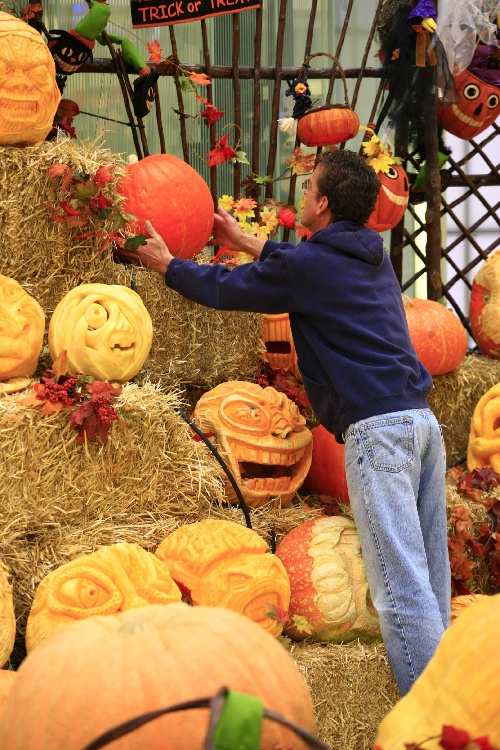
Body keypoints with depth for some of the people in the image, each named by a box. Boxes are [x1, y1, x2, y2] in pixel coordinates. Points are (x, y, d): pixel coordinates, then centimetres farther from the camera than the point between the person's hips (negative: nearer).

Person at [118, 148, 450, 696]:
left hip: (377, 427, -9)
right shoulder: (373, 256, 19)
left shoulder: (307, 265, -5)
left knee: (401, 586, -8)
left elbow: (223, 288, 9)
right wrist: (244, 241, 48)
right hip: (421, 418, 9)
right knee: (429, 575, 10)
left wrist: (166, 264, 26)